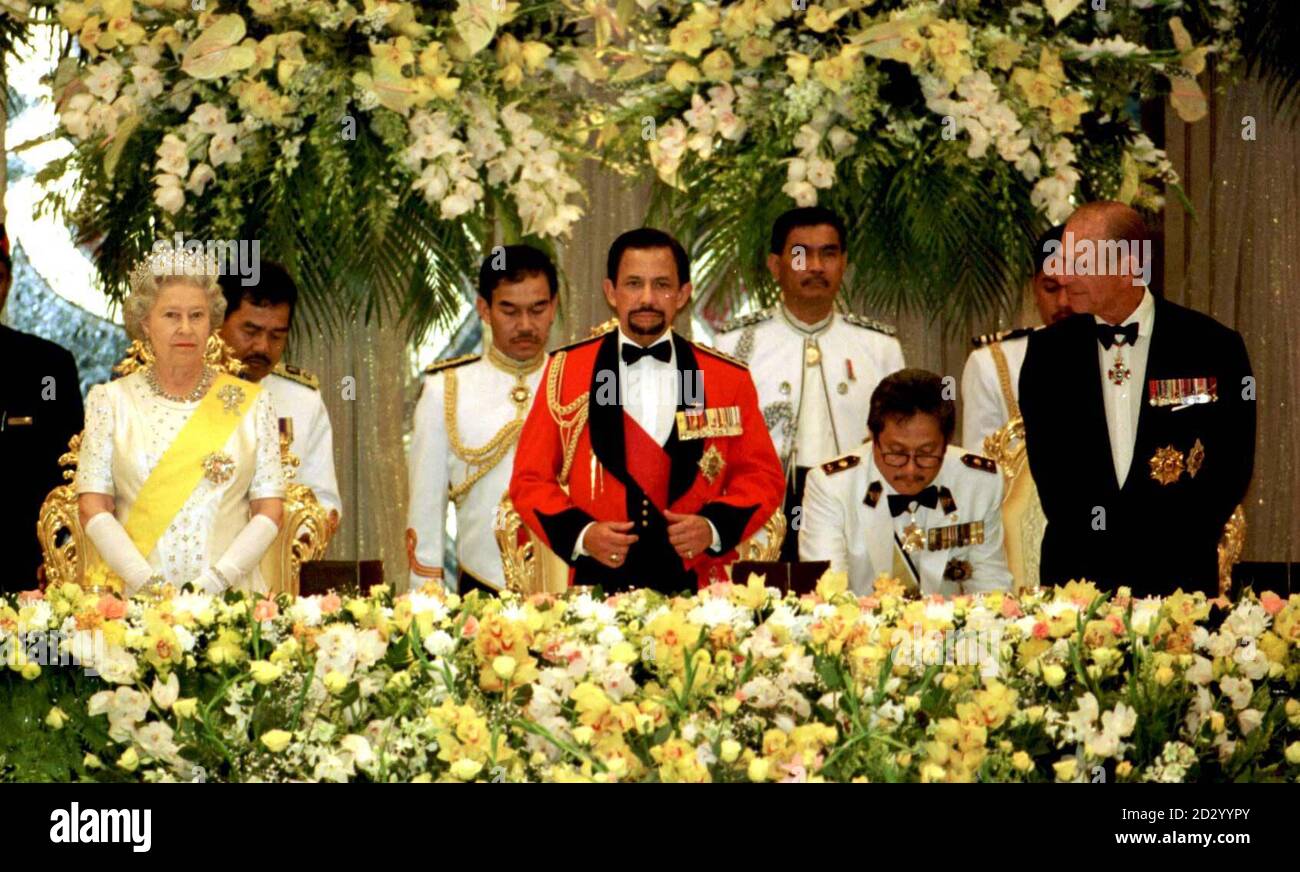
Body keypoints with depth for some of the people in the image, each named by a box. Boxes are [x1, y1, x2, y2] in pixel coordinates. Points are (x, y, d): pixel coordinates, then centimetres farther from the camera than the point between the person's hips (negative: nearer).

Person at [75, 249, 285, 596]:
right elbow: (93, 508, 3)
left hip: (230, 595, 0)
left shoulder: (252, 402, 10)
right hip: (135, 598, 0)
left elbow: (270, 511, 4)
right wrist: (148, 583, -10)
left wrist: (213, 582, -9)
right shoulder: (110, 400, 9)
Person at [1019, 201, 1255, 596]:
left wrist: (1169, 553, -8)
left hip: (1177, 577, -2)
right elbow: (1047, 461, 5)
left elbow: (1232, 466, 0)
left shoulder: (1214, 346, -1)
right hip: (1076, 571, 2)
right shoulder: (1048, 350, 5)